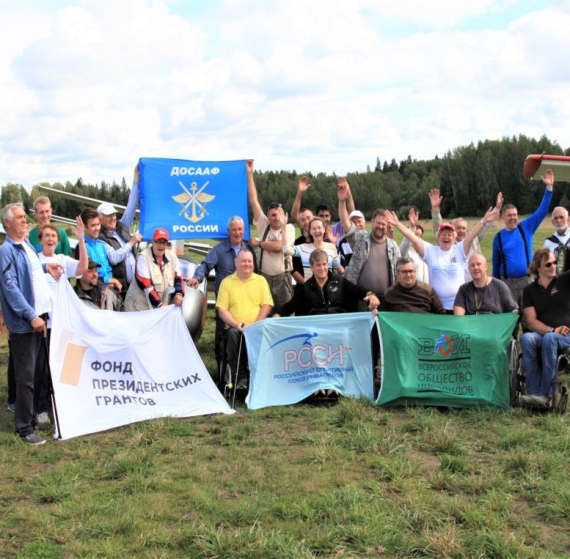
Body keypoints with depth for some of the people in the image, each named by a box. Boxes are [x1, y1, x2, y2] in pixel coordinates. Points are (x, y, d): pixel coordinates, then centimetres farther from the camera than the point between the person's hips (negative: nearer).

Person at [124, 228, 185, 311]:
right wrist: (159, 304, -23)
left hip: (161, 307, 5)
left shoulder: (172, 256, 3)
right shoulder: (143, 257, -13)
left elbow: (178, 277, 8)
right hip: (140, 306, -5)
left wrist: (179, 293, -13)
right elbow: (144, 283, -19)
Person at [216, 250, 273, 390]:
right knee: (232, 334, -34)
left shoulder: (261, 280, 13)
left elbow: (266, 306, 3)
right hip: (235, 328, 0)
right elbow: (222, 310, 3)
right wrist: (236, 324, -13)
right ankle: (241, 376, -24)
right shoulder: (227, 282, 10)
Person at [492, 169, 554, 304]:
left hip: (527, 280, 1)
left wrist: (549, 188, -11)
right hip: (507, 282, -1)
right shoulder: (498, 237, 2)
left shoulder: (526, 228, 3)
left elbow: (542, 211, -3)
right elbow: (496, 263, 9)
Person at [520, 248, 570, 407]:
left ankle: (544, 394, -33)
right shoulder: (529, 290, 9)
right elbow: (531, 321, -1)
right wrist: (552, 330, -17)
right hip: (540, 333, 2)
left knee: (549, 339, -35)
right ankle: (533, 392, -34)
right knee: (526, 338, -32)